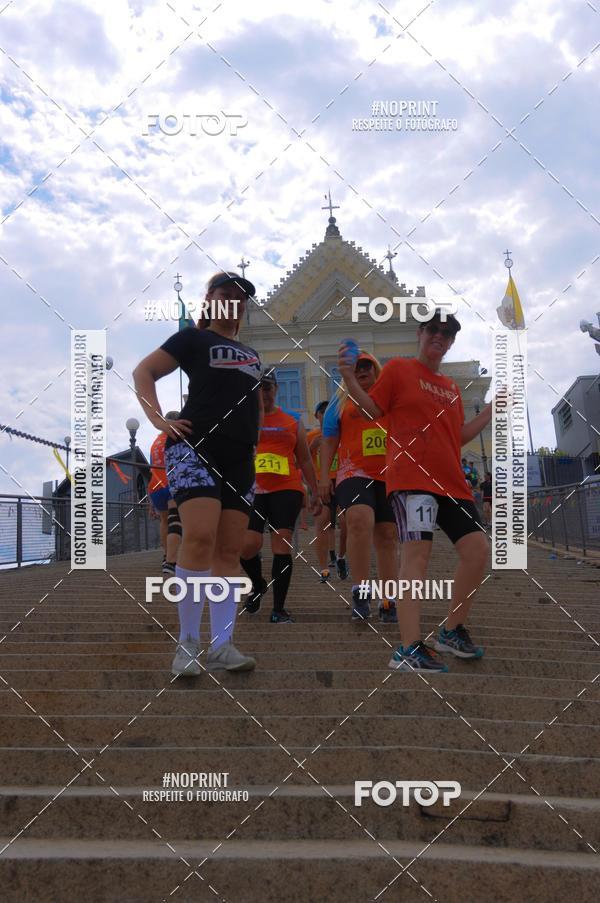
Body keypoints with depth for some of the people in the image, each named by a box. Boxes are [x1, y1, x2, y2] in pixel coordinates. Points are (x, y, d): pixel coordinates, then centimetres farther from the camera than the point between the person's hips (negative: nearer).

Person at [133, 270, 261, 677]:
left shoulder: (251, 355, 26)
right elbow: (144, 372, 4)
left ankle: (222, 646, 2)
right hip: (196, 446, -6)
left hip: (240, 459, 6)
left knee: (230, 550, 0)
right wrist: (159, 419, -8)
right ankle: (188, 643, -13)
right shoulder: (193, 338, 8)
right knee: (200, 536, -21)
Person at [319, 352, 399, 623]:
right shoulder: (340, 402, 12)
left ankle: (389, 603, 13)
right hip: (354, 473, -3)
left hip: (388, 476, 3)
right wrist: (324, 476, 0)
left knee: (387, 537, 4)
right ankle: (359, 593, -24)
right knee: (360, 519, -30)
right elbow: (329, 441, 10)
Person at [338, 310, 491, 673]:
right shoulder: (399, 368, 6)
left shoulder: (452, 387, 23)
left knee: (478, 550, 1)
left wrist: (490, 411, 20)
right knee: (417, 553, -18)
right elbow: (373, 409, 2)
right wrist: (350, 379, -11)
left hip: (452, 482, 7)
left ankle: (453, 632, 19)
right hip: (412, 477, -7)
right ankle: (409, 650, -21)